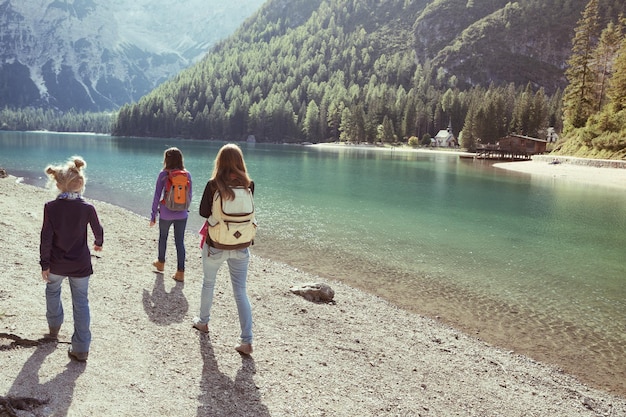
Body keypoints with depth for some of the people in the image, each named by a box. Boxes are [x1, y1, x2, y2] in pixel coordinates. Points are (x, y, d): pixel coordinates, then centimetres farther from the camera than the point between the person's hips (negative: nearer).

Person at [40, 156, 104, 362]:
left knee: (52, 290, 30)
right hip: (81, 265, -1)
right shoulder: (87, 208, -13)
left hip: (56, 264, 1)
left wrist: (44, 264, 0)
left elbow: (46, 239, -10)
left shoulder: (50, 207, -13)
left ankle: (54, 328, 45)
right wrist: (98, 243, 25)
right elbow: (98, 230, 2)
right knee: (81, 303, 7)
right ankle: (81, 349, 7)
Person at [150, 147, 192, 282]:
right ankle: (180, 272, 7)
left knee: (163, 237, 22)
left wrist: (153, 215, -1)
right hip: (182, 214, 2)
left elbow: (157, 196, -8)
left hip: (166, 214, -2)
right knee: (180, 242, 7)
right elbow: (189, 196, 5)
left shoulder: (164, 174, -10)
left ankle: (161, 263, 41)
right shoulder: (187, 175, -2)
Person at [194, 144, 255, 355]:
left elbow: (203, 212, -5)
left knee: (208, 284, 22)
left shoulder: (213, 185, -14)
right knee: (241, 292, 6)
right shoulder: (249, 185, -7)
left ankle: (203, 322, 41)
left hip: (215, 246, -2)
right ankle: (247, 341, 3)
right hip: (241, 247, 2)